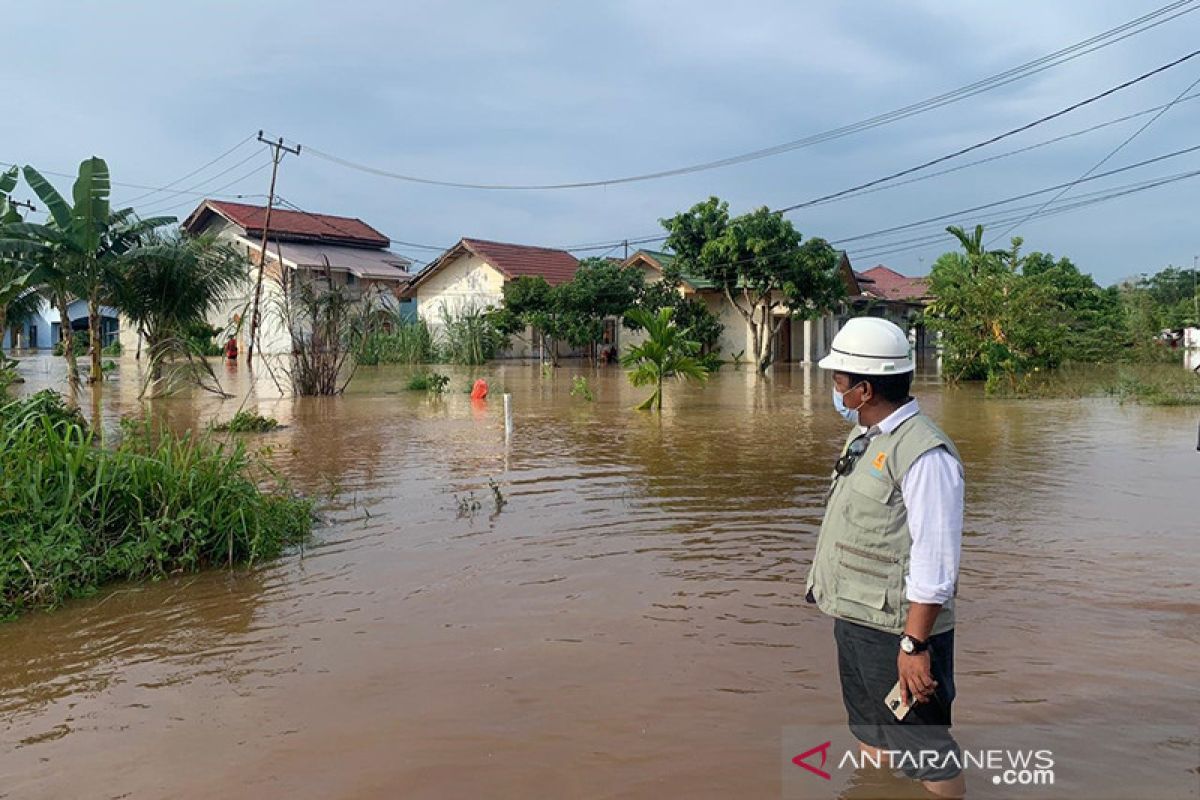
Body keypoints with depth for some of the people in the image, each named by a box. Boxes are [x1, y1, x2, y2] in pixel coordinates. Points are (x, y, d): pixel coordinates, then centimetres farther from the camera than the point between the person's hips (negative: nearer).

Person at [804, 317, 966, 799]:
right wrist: (825, 586, 21)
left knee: (921, 750, 5)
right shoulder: (865, 437, 8)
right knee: (871, 736, 24)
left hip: (894, 628, -9)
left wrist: (914, 645, -23)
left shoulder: (923, 454, -22)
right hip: (853, 619, 9)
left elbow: (935, 563, -24)